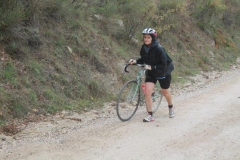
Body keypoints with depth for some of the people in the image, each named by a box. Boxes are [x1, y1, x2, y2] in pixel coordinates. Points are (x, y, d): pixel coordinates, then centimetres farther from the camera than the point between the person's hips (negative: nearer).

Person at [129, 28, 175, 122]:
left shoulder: (158, 49, -28)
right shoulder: (144, 48, -10)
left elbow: (163, 65, -27)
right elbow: (143, 59, 5)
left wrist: (151, 67, -36)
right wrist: (135, 61, -13)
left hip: (163, 72, -4)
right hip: (151, 72, 4)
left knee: (165, 92, 16)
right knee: (147, 92, -12)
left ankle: (171, 108, 47)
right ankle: (150, 115, -4)